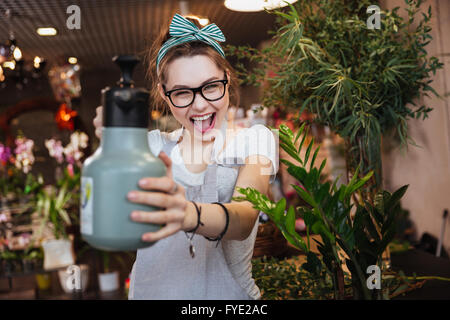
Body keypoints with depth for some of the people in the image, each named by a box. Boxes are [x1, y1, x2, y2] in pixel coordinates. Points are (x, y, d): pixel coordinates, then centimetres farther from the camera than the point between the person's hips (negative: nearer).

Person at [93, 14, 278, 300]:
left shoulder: (255, 140, -3)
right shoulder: (153, 146, 3)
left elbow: (244, 219, -21)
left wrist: (190, 215, -41)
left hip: (227, 292, -2)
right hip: (151, 290, 2)